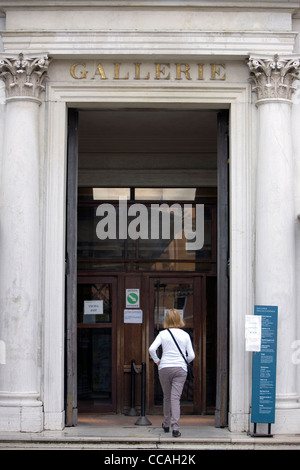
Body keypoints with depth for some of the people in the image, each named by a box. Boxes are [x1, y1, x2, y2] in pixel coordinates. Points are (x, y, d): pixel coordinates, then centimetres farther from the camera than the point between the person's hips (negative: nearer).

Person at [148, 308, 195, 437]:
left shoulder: (163, 334, 0)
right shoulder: (185, 335, 3)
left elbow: (152, 349, -11)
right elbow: (191, 355, 1)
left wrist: (157, 361, 4)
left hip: (164, 368, 0)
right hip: (180, 369, 0)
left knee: (167, 397, 16)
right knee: (175, 398, -5)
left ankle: (166, 425, 28)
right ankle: (175, 428, -15)